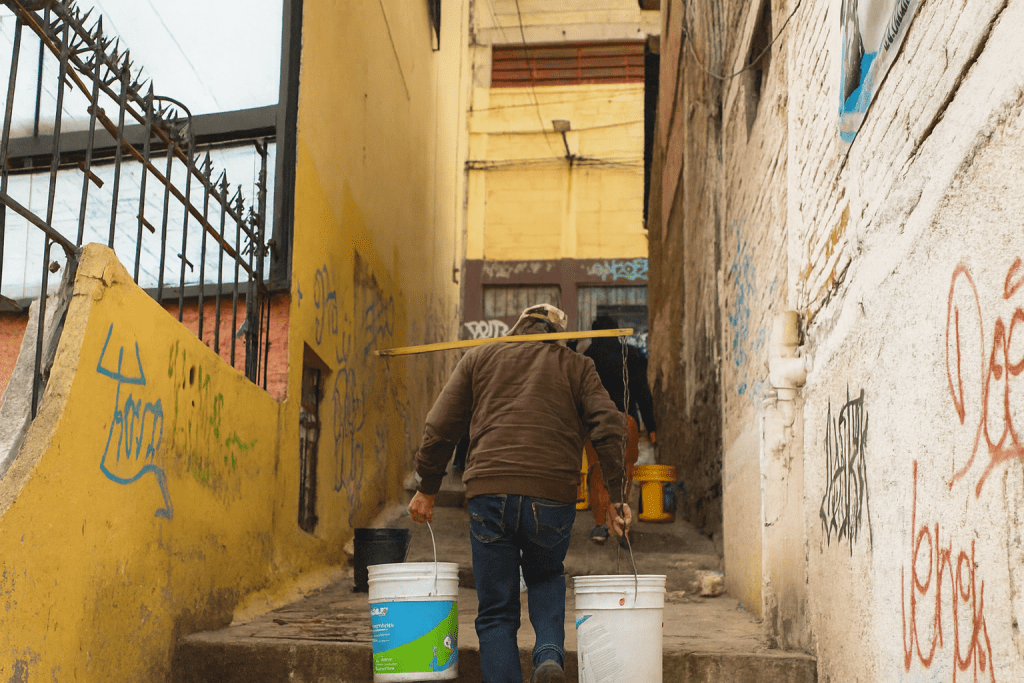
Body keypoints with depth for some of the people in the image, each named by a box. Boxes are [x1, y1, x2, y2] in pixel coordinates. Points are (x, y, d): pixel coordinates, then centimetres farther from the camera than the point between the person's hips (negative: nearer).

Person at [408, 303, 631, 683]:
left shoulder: (479, 357, 19)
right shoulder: (575, 366, 17)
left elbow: (440, 428, 13)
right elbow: (609, 427, 3)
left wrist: (426, 489, 21)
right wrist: (615, 496, 6)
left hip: (489, 494, 0)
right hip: (553, 496, 1)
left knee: (496, 612, 10)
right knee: (546, 578, 28)